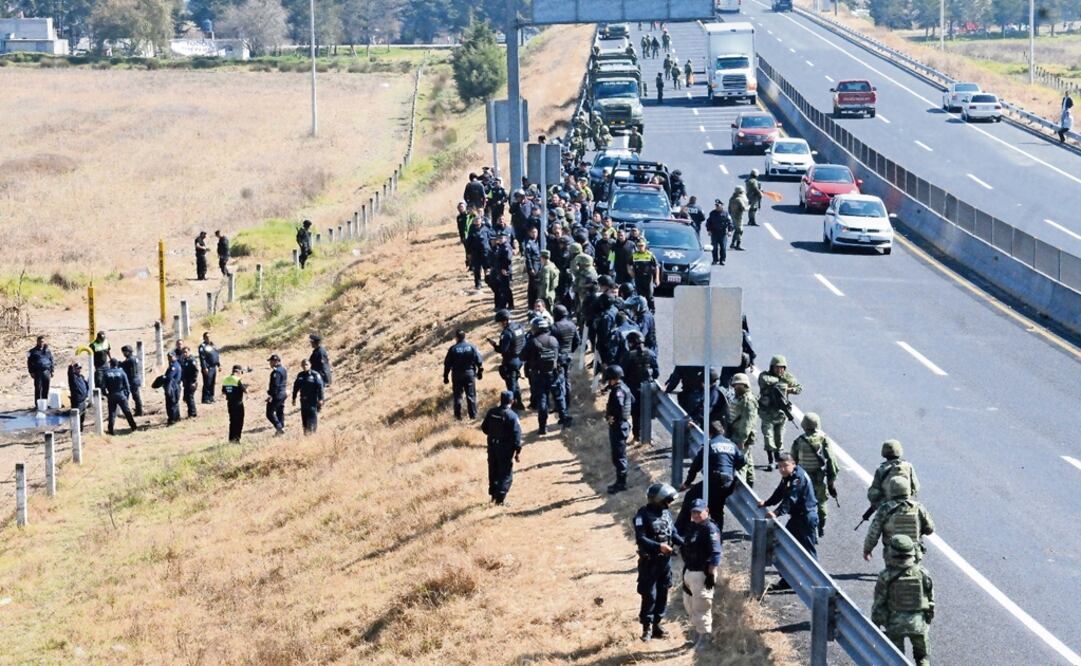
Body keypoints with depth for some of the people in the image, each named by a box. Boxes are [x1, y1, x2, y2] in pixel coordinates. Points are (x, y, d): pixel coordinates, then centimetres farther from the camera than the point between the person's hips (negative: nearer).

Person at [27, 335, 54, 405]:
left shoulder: (48, 351, 12)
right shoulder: (33, 351, 5)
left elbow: (51, 361, 16)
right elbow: (29, 362, 4)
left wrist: (52, 371, 9)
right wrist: (31, 372, -4)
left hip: (46, 372, 3)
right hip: (37, 372, -3)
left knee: (46, 389, 5)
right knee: (38, 389, -5)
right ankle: (37, 404, -3)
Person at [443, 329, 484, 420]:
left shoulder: (453, 349, -9)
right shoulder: (471, 347, -5)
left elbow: (447, 364, -7)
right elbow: (479, 361, -3)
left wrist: (446, 376, 1)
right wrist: (480, 372, 9)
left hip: (457, 375, -1)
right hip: (470, 373, 1)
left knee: (458, 396, 9)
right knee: (471, 395, 9)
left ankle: (458, 415, 10)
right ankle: (473, 414, 10)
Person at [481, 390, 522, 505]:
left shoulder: (491, 412, -3)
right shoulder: (512, 416, -18)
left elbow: (484, 428, 7)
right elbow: (516, 435, -18)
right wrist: (518, 452, -12)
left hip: (492, 446, 5)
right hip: (505, 448, -5)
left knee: (493, 471, 20)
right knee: (506, 474, 3)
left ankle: (494, 494, 31)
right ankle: (500, 498, -3)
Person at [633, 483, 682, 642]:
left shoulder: (666, 513, 6)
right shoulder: (643, 515, -15)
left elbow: (674, 534, 12)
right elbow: (640, 539, -22)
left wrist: (686, 544, -4)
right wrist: (658, 546, -31)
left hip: (666, 560, 7)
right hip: (649, 561, -7)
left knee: (662, 593, 12)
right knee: (649, 595, -3)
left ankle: (657, 624, 24)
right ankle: (647, 627, 8)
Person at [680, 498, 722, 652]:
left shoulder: (710, 529, -15)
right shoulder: (692, 527, 13)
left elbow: (715, 554, -20)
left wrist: (711, 574, -24)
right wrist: (685, 570, 20)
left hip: (702, 574, -9)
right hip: (689, 572, 9)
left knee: (701, 606, -4)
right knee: (689, 605, 19)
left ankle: (704, 639, 6)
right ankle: (698, 632, 35)